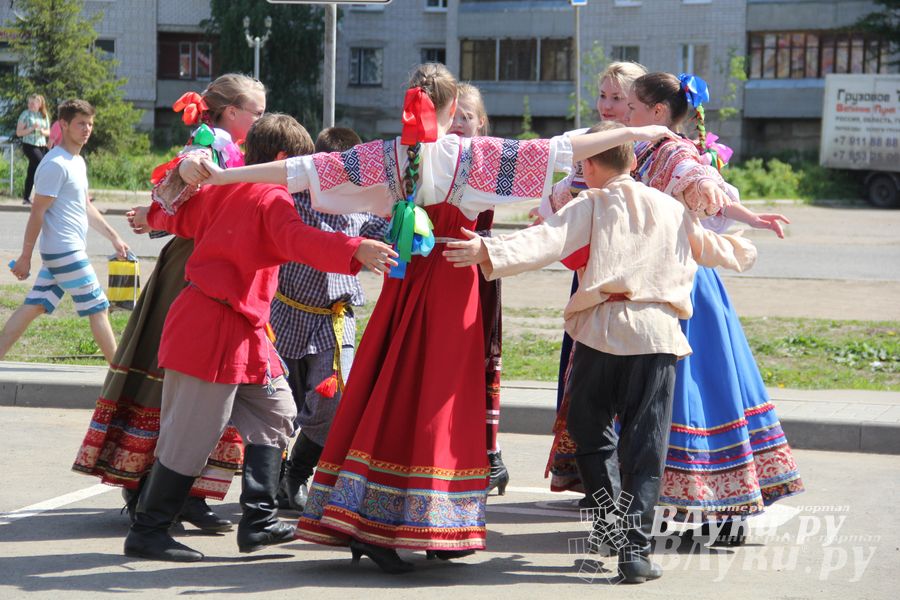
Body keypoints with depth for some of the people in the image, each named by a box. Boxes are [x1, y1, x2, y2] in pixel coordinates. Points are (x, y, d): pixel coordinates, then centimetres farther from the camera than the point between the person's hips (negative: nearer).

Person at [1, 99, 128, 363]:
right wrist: (25, 257, -17)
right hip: (65, 252, -9)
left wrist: (114, 237, 24)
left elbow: (86, 207, 26)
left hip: (59, 252, 9)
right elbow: (37, 212, -17)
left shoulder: (78, 162, 16)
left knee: (33, 306, 7)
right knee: (98, 309, -2)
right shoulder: (56, 164, -15)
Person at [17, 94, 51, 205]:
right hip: (29, 146, -5)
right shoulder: (25, 114, -4)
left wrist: (43, 132, -8)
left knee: (32, 172, 8)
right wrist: (32, 128, -19)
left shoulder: (44, 115, 9)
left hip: (42, 146, 5)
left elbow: (48, 132, 15)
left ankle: (26, 198, 13)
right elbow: (19, 132, -7)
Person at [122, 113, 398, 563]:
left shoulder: (221, 188, 12)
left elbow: (183, 215, 30)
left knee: (274, 414, 13)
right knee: (191, 437, -3)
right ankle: (147, 532, 5)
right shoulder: (274, 200, -13)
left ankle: (258, 521, 14)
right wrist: (356, 252, -45)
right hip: (216, 332, -10)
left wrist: (152, 216, 52)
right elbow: (299, 240, -32)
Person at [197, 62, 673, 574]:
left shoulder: (385, 156, 2)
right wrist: (635, 133, -2)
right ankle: (436, 529, -2)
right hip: (454, 286, -2)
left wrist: (221, 174, 6)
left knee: (385, 395, 6)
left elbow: (303, 170, 1)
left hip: (403, 281, 2)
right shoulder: (473, 154, -4)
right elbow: (557, 152, -6)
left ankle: (361, 522, 3)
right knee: (438, 398, 0)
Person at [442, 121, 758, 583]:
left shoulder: (590, 206, 4)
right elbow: (711, 249, 32)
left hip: (601, 331, -2)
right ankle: (635, 549, -3)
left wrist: (491, 253, -25)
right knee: (644, 449, 3)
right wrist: (743, 252, 53)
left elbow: (547, 242, -14)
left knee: (587, 433, 15)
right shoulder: (672, 209, 16)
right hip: (657, 335, 2)